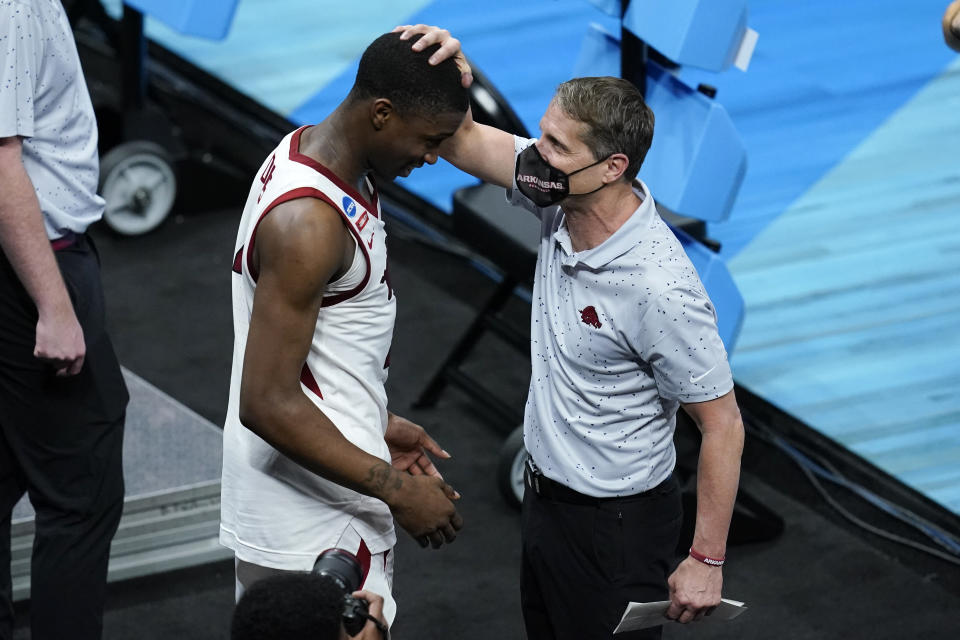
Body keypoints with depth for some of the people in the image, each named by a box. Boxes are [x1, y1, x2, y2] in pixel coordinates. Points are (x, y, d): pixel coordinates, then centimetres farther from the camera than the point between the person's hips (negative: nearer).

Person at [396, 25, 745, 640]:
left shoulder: (660, 290, -32)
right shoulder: (561, 198, -11)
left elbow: (723, 425, -23)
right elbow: (462, 139, -2)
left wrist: (707, 562, -19)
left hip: (614, 523, -8)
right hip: (545, 494, 8)